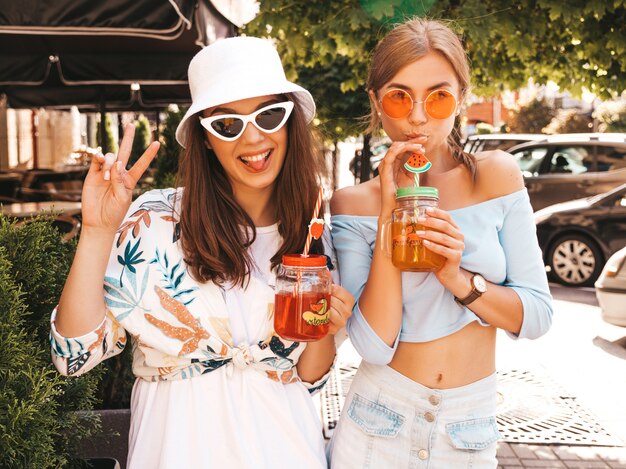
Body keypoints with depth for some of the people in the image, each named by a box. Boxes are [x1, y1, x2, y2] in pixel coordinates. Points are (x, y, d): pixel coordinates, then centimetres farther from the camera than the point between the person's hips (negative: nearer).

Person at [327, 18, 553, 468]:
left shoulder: (497, 175, -6)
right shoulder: (353, 203, -9)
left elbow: (538, 316, -5)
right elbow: (375, 345, -18)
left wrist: (459, 279, -22)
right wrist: (389, 215, -21)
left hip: (472, 433, 1)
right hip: (377, 429, -1)